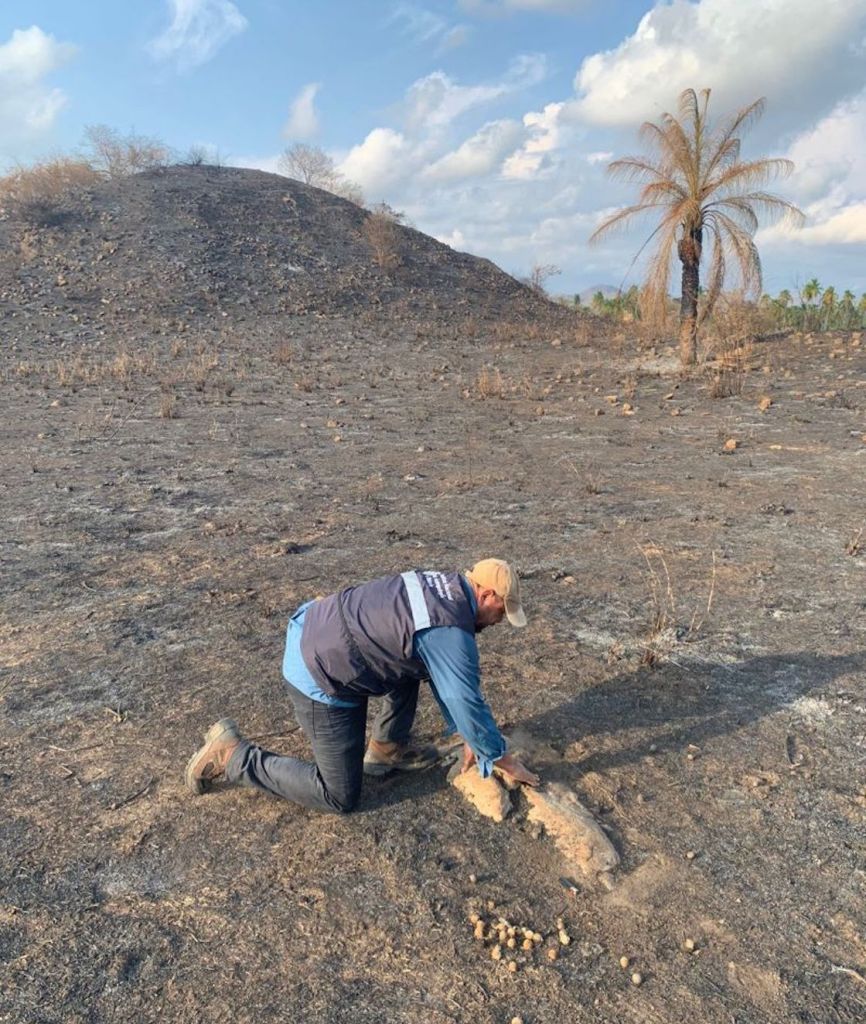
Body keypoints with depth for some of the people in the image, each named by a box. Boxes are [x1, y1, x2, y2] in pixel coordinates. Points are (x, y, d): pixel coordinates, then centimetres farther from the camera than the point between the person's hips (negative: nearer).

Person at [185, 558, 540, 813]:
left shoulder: (444, 585, 6)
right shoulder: (449, 633, -21)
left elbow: (450, 683, 15)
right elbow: (468, 704, -15)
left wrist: (467, 737, 18)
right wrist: (505, 761, 1)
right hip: (320, 678, -9)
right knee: (340, 797, 5)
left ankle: (387, 747, 27)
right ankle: (233, 757, 6)